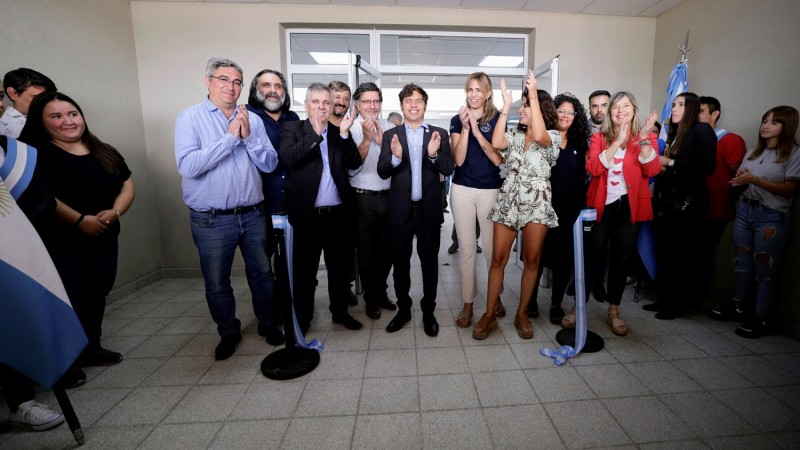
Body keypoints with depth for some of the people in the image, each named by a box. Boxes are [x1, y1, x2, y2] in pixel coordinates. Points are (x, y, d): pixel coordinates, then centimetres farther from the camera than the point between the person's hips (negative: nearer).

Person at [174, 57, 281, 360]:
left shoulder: (253, 119, 3)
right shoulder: (190, 117, -5)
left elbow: (270, 164, -2)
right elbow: (187, 165, -19)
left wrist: (248, 137, -16)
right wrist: (230, 137, -18)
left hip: (253, 215, 2)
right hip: (212, 220, -2)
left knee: (262, 273, 15)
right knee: (216, 282, 12)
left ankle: (268, 324, 37)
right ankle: (229, 332, 35)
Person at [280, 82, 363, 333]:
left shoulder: (340, 133, 10)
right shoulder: (293, 129, 2)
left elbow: (354, 164, 0)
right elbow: (287, 157, -16)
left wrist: (344, 133, -12)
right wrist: (315, 133, -21)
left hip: (338, 214, 3)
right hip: (307, 214, -3)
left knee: (339, 267, 15)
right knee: (304, 270, 9)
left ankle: (340, 311, 32)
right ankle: (302, 319, 26)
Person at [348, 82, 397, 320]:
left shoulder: (389, 127, 4)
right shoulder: (350, 128, -5)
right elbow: (351, 167, -12)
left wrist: (381, 140, -14)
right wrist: (367, 139, -20)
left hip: (388, 197, 3)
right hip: (363, 199, -3)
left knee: (386, 249, 15)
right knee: (367, 251, 9)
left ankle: (381, 292, 36)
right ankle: (370, 298, 28)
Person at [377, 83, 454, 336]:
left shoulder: (439, 134, 3)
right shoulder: (391, 135, 4)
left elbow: (448, 169, -3)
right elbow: (382, 172, -3)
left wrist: (434, 154, -22)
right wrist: (395, 156, -23)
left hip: (428, 209, 0)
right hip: (400, 210, 1)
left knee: (430, 263, 10)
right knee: (400, 263, 12)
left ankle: (428, 312, 26)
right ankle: (403, 309, 30)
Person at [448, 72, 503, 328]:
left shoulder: (497, 119, 2)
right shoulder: (457, 120, 4)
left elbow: (498, 158, -9)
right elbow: (458, 160, -6)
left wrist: (476, 130, -16)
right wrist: (465, 127, -16)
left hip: (491, 190, 0)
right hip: (462, 190, 1)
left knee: (492, 247, 7)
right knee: (467, 249, 4)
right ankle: (468, 304, 15)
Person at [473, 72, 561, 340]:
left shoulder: (553, 137, 2)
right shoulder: (514, 136, 12)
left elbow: (539, 136, -22)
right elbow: (496, 143, -10)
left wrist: (534, 95, -18)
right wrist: (506, 106, -5)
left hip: (537, 203, -2)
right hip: (508, 201, 2)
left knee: (531, 261, 4)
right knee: (498, 259, 0)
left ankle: (522, 314, 19)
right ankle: (489, 315, 9)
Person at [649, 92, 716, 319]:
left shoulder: (702, 130, -4)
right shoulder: (674, 133, 18)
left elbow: (706, 166, -15)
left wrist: (670, 163, -11)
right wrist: (660, 166, 5)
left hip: (687, 202, -7)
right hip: (666, 200, 7)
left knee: (683, 254, 1)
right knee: (664, 252, 7)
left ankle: (679, 303, 12)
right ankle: (665, 298, 17)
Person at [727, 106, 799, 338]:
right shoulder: (753, 152, 14)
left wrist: (754, 179, -18)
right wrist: (739, 179, -4)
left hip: (772, 217, -5)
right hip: (745, 209, 6)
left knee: (764, 268, -2)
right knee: (742, 262, 10)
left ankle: (761, 318, 6)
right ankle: (737, 306, 19)